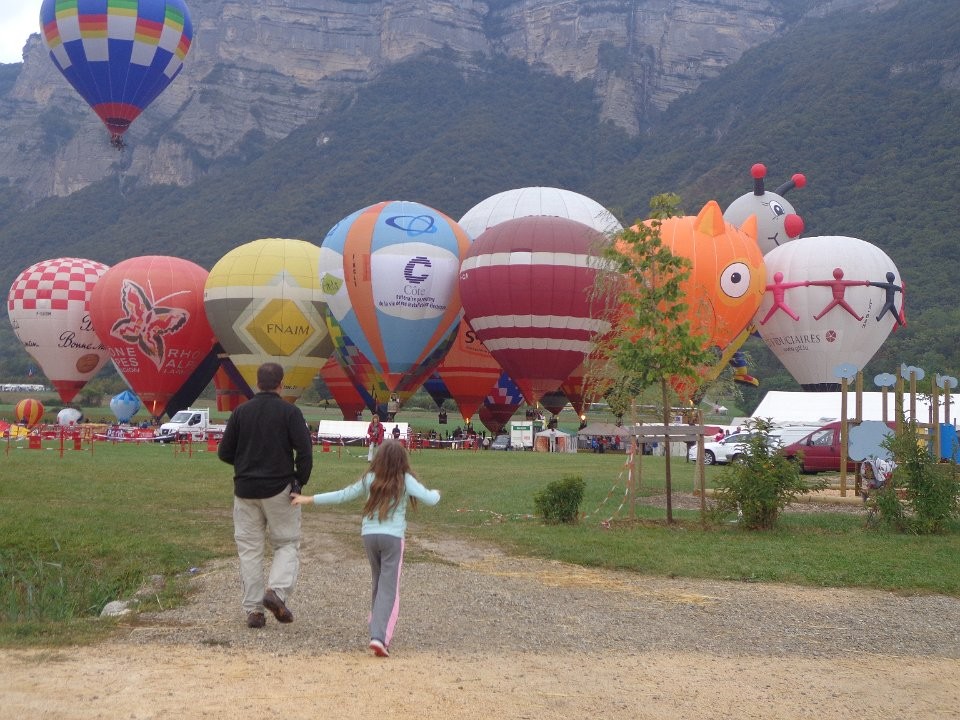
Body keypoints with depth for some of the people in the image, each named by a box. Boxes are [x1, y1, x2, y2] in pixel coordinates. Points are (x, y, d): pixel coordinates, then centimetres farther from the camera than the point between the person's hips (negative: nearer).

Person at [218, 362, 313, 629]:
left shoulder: (240, 412, 3)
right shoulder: (289, 412, -6)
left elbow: (224, 453, 5)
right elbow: (305, 450, -13)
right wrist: (300, 481, 0)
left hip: (245, 490, 3)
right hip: (279, 489, -3)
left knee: (249, 549, 8)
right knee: (287, 544, 9)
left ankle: (253, 609, 6)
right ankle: (277, 591, -13)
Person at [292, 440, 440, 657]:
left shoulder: (370, 479, 6)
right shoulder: (405, 480, -3)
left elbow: (342, 495, 9)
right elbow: (429, 499, -8)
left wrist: (309, 499, 18)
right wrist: (436, 493, 17)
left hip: (369, 535, 4)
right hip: (393, 537, -4)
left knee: (378, 585, 20)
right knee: (389, 589, -5)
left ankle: (377, 629, 23)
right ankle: (379, 636, -20)